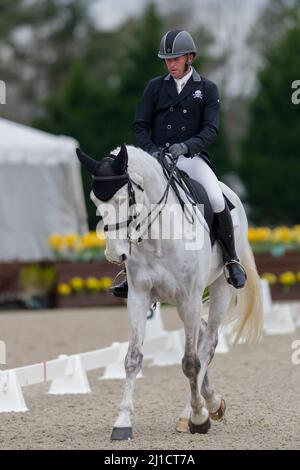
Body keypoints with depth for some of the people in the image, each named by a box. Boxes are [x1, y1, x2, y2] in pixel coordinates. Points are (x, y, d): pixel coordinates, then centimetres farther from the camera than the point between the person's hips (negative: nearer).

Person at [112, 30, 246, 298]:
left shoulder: (207, 89, 5)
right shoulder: (156, 87, 10)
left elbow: (211, 129, -6)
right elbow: (140, 125, 5)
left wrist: (186, 146, -24)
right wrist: (150, 149, -15)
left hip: (192, 157, -2)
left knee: (217, 200, -27)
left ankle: (231, 260, -9)